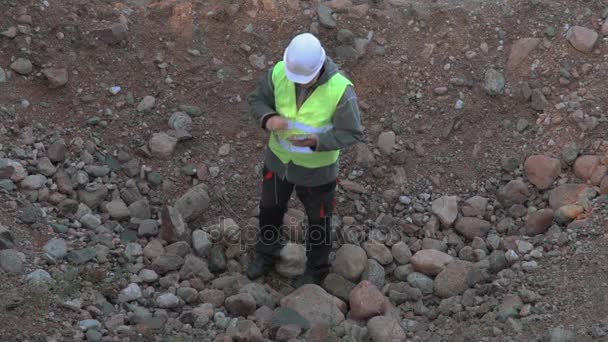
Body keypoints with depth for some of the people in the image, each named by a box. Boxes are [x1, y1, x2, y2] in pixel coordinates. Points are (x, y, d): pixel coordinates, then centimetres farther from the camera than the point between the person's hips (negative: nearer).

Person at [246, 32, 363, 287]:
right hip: (279, 158, 4)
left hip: (317, 167, -3)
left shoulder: (340, 90, -32)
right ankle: (267, 254, 54)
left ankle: (315, 268, 47)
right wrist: (268, 119, -29)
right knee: (270, 208, 25)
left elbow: (352, 133, -22)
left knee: (318, 219, 20)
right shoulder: (279, 73, -21)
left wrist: (316, 141, -36)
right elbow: (256, 100, -7)